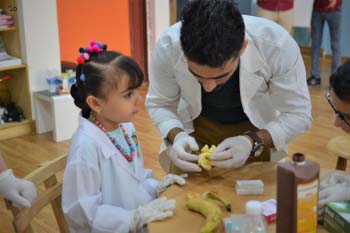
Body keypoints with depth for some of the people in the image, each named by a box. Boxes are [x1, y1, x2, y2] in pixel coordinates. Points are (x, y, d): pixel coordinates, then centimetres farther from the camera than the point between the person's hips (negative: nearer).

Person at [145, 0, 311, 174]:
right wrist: (176, 135, -33)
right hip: (195, 127, 1)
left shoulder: (277, 45, -35)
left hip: (257, 129, 0)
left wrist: (252, 142, -39)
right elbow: (159, 104, -13)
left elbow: (298, 114, -22)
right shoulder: (168, 46, -31)